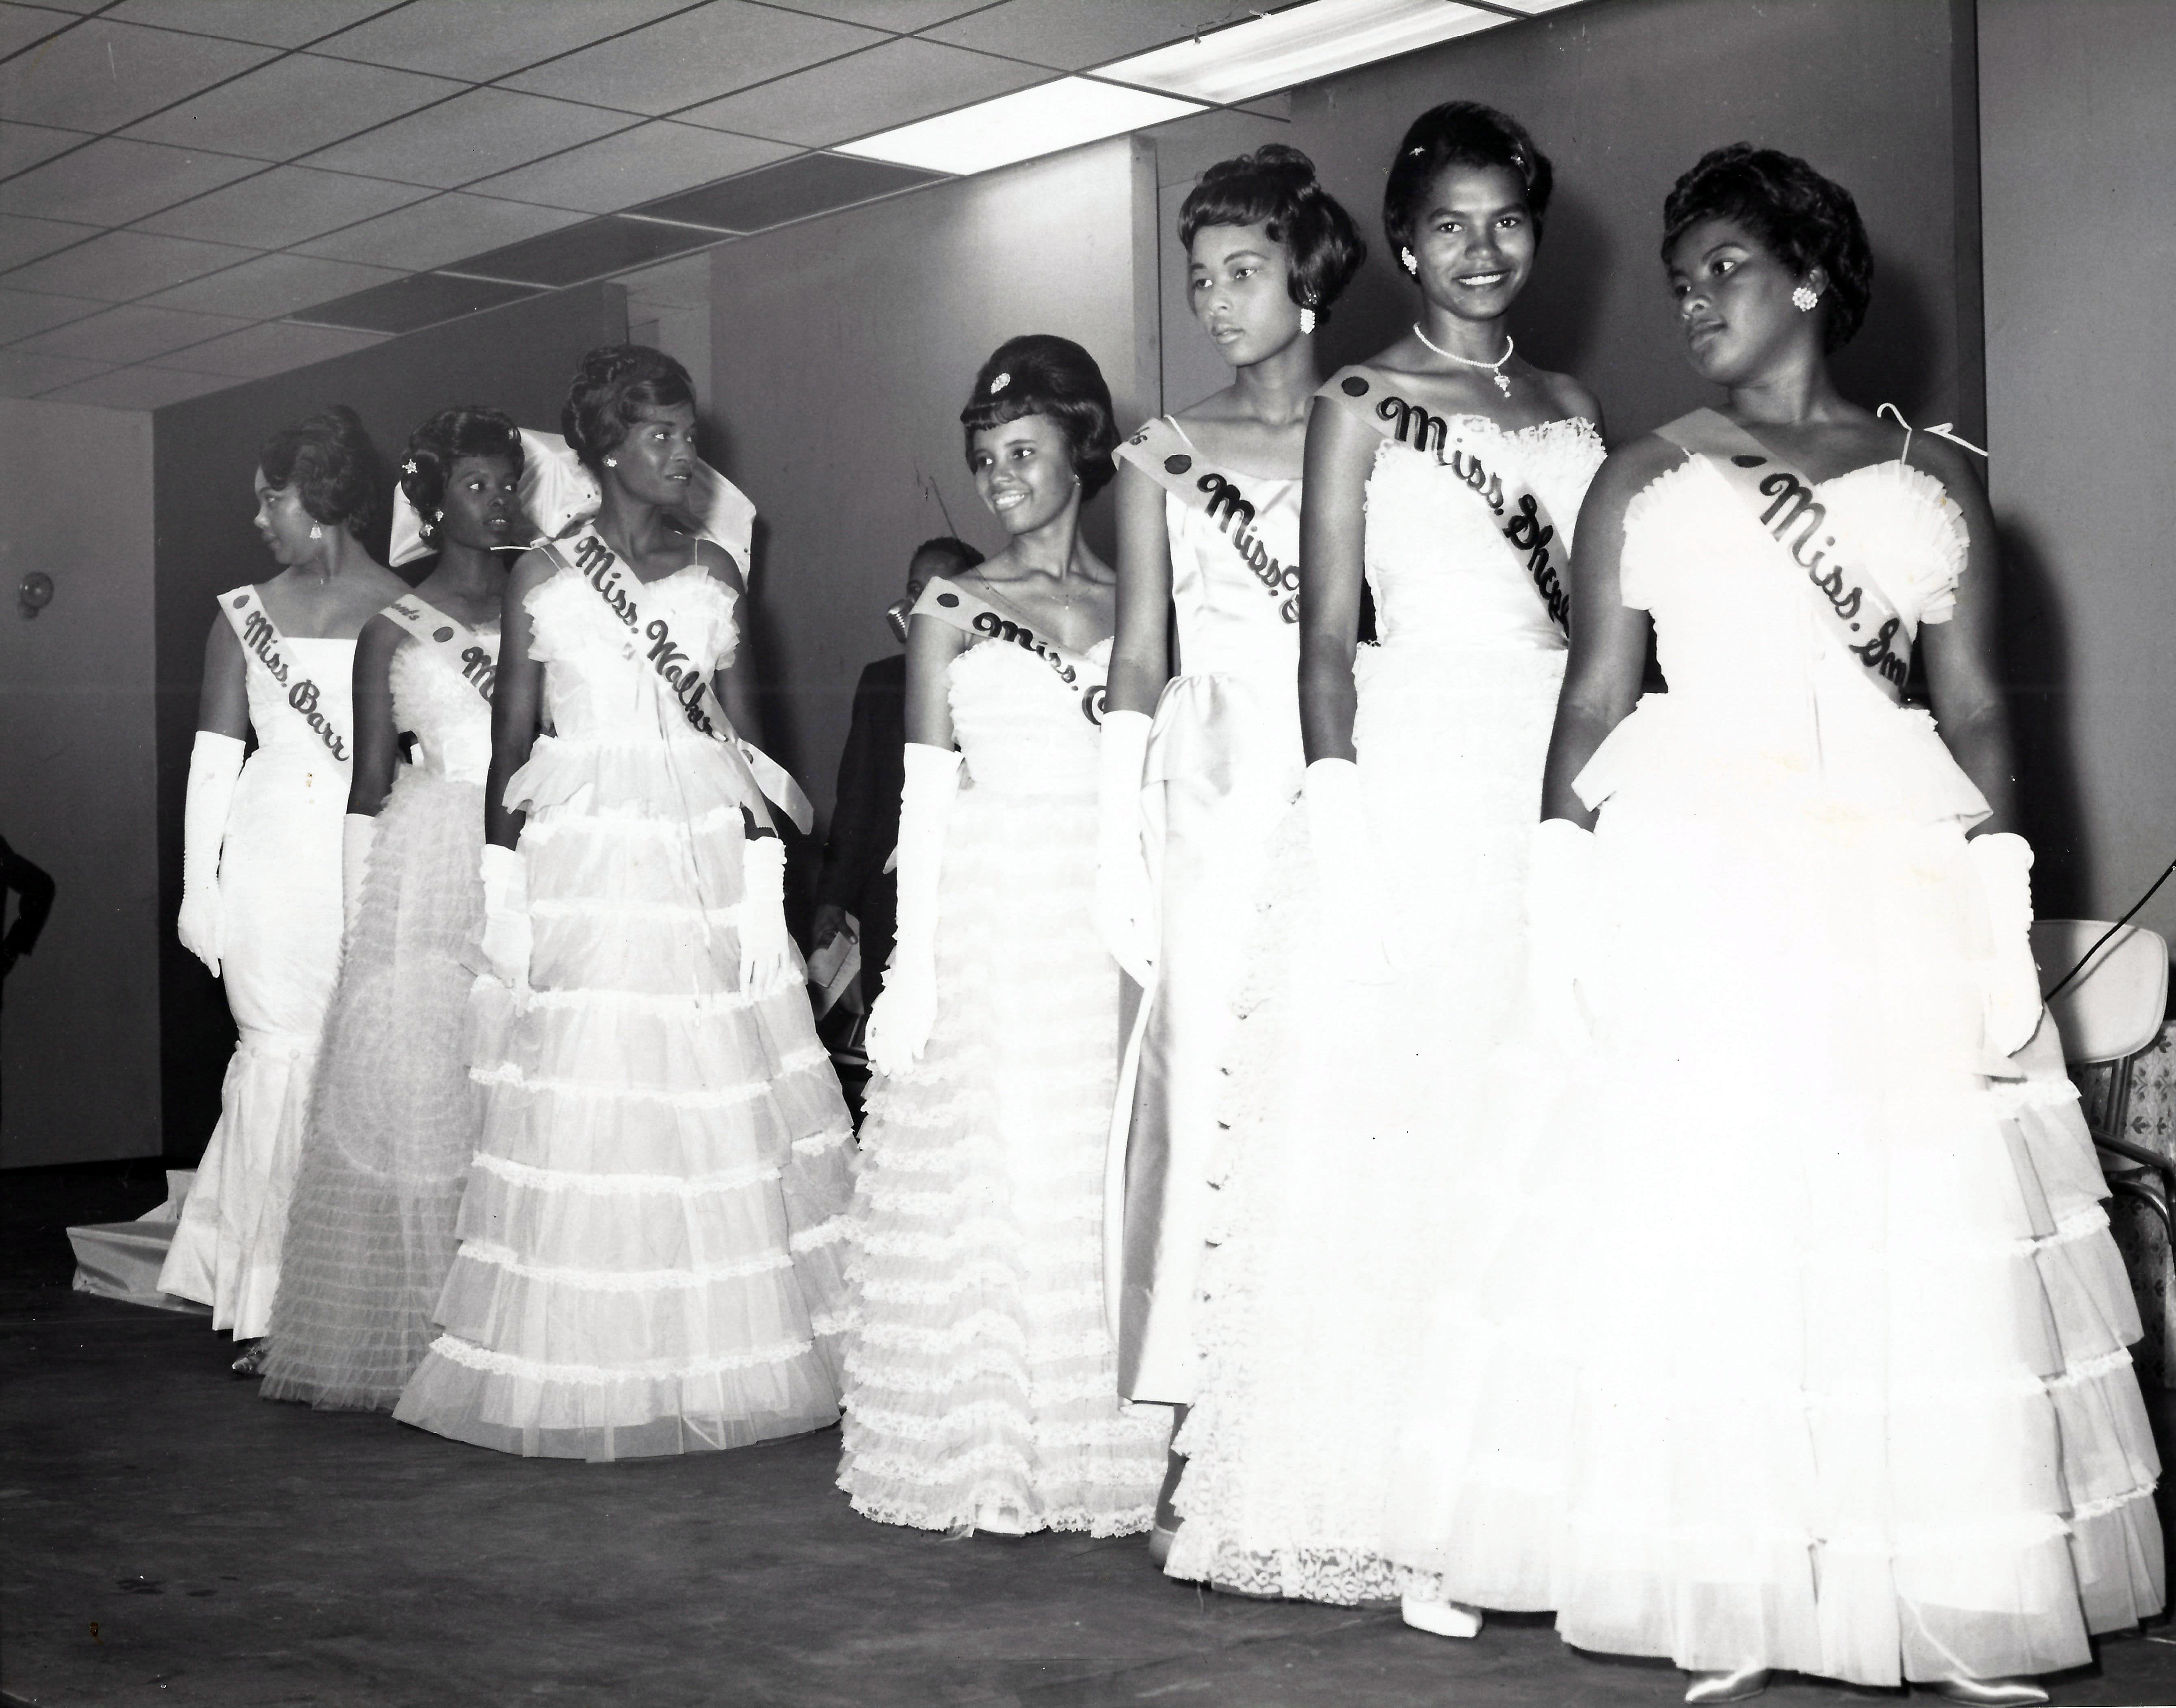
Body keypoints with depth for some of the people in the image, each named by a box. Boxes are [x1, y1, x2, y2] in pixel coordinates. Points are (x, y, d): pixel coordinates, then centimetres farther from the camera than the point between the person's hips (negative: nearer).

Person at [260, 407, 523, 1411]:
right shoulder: (394, 623, 7)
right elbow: (369, 780, 8)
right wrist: (363, 916, 3)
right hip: (430, 864, -1)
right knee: (415, 1088, -2)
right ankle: (408, 1336, 6)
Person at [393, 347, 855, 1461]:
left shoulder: (716, 570, 10)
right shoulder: (546, 574, 4)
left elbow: (741, 731, 8)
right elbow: (511, 740, 4)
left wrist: (763, 870, 1)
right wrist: (502, 881, -1)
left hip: (709, 856, 2)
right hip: (589, 857, -2)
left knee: (722, 1107, 0)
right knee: (593, 1105, -4)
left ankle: (723, 1361, 10)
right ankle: (594, 1376, 6)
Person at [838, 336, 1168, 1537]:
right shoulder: (953, 609, 7)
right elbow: (925, 797, 4)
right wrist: (912, 963, -3)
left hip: (1115, 922, 1)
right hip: (992, 924, -1)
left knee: (1112, 1173, -1)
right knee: (992, 1172, -2)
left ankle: (1108, 1450, 8)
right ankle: (986, 1458, 7)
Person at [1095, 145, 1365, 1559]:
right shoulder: (1166, 455, 14)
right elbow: (1140, 659, 12)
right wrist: (1122, 838, 4)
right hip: (1213, 801, 1)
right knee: (1211, 1088, -3)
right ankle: (1207, 1440, 2)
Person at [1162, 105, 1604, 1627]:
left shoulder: (1571, 407, 17)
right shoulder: (1361, 406, 4)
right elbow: (1327, 636, -1)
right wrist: (1343, 809, -10)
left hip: (1563, 789, 4)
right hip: (1417, 781, -4)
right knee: (1402, 1140, -4)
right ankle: (1408, 1513, 2)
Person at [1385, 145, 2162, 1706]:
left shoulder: (1934, 478, 13)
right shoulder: (1645, 480, 11)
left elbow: (1976, 706, 9)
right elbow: (1593, 702, 6)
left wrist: (2000, 908, 0)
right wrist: (1569, 898, -4)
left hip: (1899, 877, 1)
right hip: (1700, 878, -1)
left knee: (1923, 1237, -1)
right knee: (1705, 1229, -6)